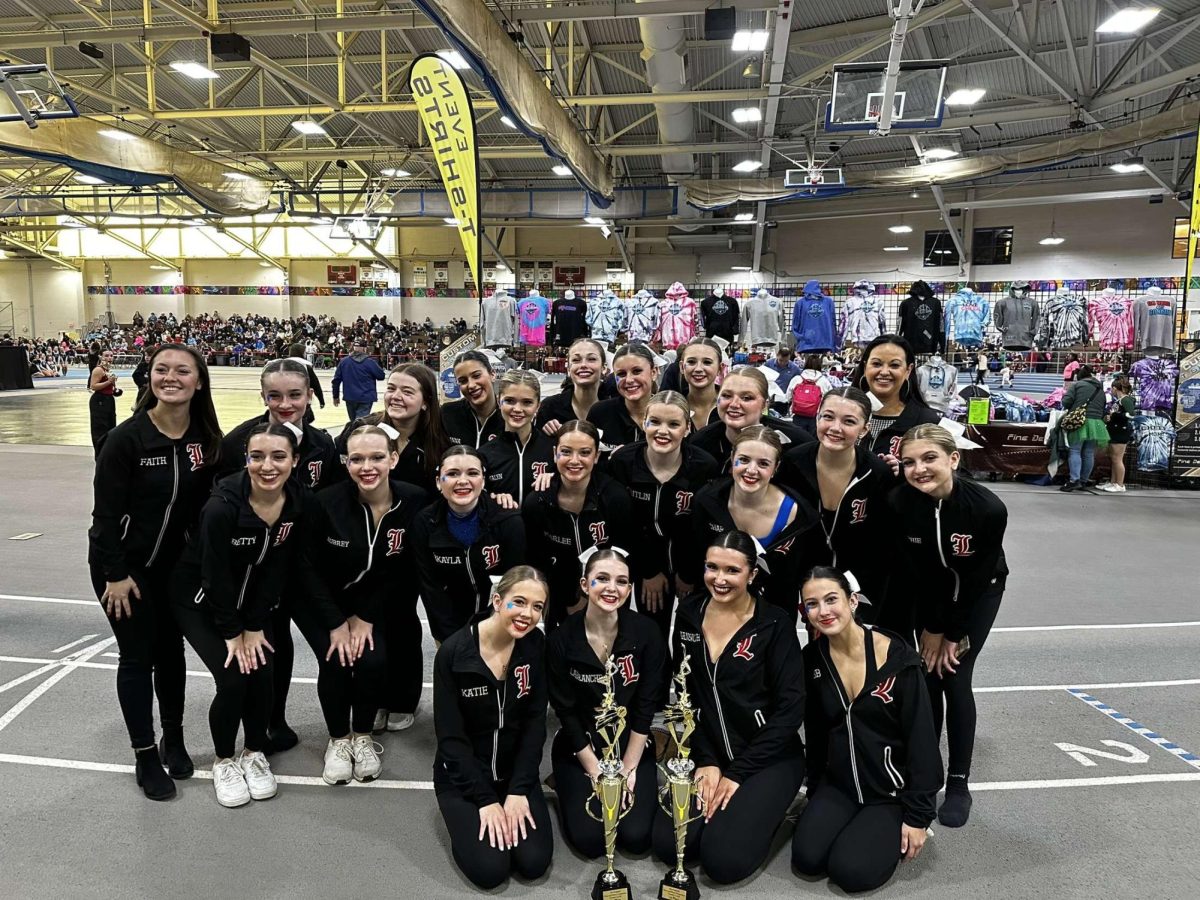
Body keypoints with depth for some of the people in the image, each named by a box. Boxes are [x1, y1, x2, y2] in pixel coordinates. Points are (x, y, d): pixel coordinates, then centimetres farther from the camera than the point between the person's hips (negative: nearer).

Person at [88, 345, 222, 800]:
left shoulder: (206, 437, -7)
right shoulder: (128, 437, -20)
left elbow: (208, 501, 1)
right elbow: (105, 509, -17)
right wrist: (115, 574, -15)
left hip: (173, 563, 4)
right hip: (121, 564, -4)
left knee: (171, 649, 14)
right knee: (137, 657, 3)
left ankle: (174, 739, 32)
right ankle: (146, 757, 17)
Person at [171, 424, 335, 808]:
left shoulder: (303, 505, -19)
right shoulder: (222, 505, -31)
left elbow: (278, 571, -10)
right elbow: (216, 576, -22)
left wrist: (255, 626, -11)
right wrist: (234, 632, -14)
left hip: (255, 600, 3)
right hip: (201, 600, -3)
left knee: (261, 673, -9)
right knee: (233, 677, -14)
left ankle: (254, 753, 18)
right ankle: (223, 760, 12)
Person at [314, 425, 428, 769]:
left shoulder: (415, 502, -20)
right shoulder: (327, 502, -26)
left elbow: (401, 573, -10)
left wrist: (366, 618, -13)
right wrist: (340, 621, -17)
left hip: (376, 603, 1)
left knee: (373, 659, -19)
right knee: (335, 659, -22)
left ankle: (363, 736, 8)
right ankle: (338, 739, 4)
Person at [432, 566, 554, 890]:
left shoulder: (536, 646, -11)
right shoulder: (454, 652, -22)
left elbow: (535, 723, -6)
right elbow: (451, 736, -16)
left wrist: (518, 790, -14)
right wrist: (485, 800, -17)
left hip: (516, 770, 3)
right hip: (463, 773, -3)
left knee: (534, 862, -11)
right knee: (490, 869, -15)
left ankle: (513, 800, 17)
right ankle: (466, 818, 15)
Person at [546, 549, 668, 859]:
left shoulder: (646, 633, -14)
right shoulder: (561, 640, -15)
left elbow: (647, 707, -9)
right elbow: (566, 712, -9)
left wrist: (627, 769, -9)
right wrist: (595, 772, -9)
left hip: (633, 747, 1)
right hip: (580, 749, 0)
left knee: (636, 837, -13)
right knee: (589, 840, -12)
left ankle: (635, 784, 18)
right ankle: (568, 787, 18)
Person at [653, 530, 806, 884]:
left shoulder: (775, 624, -13)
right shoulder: (688, 615, 0)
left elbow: (790, 708, -13)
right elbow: (684, 694, 3)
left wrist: (737, 773, -14)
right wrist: (706, 762, -8)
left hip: (769, 758, -3)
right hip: (709, 754, 4)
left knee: (724, 860, -21)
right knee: (668, 845, -16)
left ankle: (764, 807, 10)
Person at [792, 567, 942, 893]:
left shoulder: (896, 658, -18)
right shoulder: (812, 659, -5)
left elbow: (921, 740, -14)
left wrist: (918, 815, -12)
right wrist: (816, 794, 12)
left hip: (892, 790, -4)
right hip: (839, 784, 4)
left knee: (849, 870, -17)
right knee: (807, 858, -12)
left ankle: (892, 832, 12)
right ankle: (859, 824, 15)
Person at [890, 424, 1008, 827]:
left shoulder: (988, 508, -34)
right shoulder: (899, 502, -29)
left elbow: (975, 576, -22)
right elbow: (915, 570, -19)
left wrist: (953, 633, -15)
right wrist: (932, 627, -12)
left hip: (979, 591, -2)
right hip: (928, 591, 2)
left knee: (955, 678, -7)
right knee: (928, 676, 0)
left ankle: (959, 783, 5)